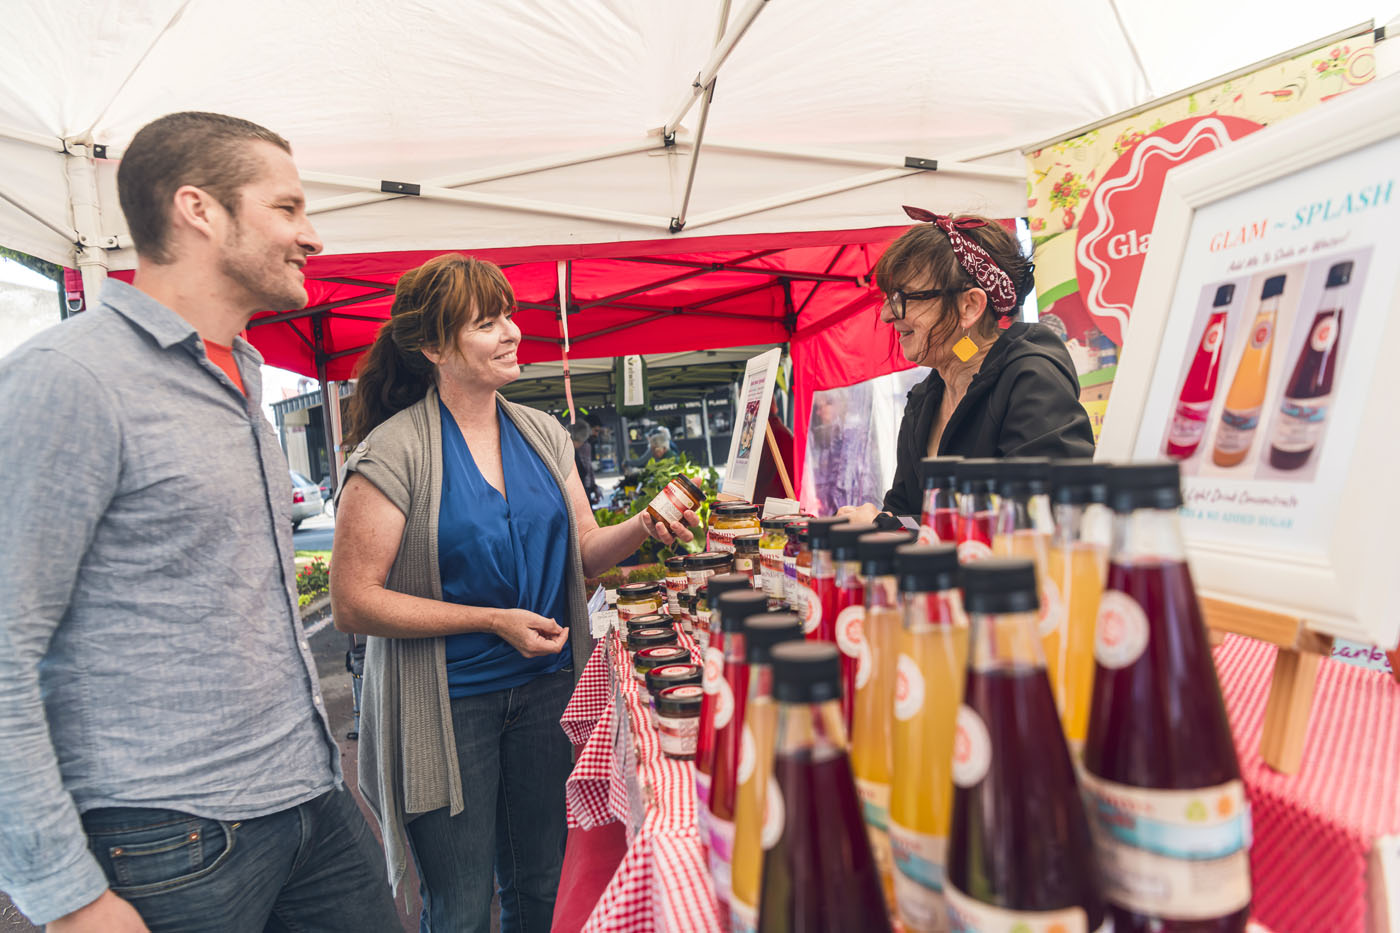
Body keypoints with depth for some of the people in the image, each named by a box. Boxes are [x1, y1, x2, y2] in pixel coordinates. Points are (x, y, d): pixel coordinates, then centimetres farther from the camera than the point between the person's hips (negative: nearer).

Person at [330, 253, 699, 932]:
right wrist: (493, 621, -18)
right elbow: (353, 602, -15)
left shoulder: (542, 434, 4)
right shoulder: (392, 452, -13)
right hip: (445, 704, -4)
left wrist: (644, 527, -12)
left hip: (546, 688, 5)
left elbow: (582, 551, 8)